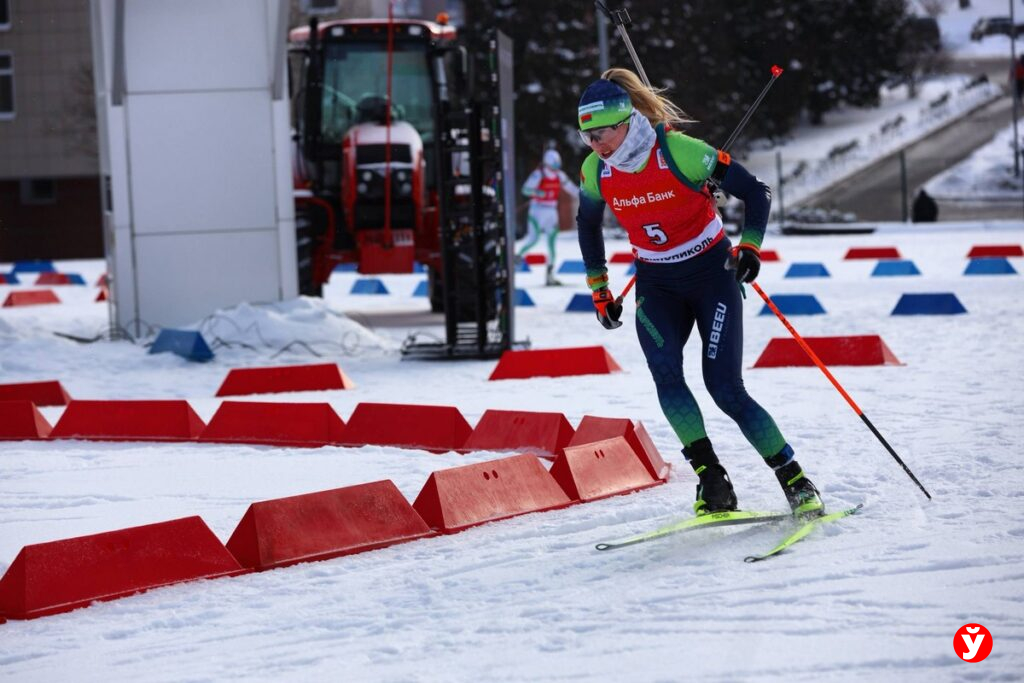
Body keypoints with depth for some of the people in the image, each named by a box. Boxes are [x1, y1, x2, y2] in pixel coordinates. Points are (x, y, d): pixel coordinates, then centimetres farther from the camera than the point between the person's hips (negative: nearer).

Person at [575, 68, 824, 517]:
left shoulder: (681, 152, -21)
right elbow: (587, 225, 15)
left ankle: (797, 484, 0)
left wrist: (749, 247, -26)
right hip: (656, 286, 4)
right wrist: (598, 289, 17)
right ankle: (711, 480, -17)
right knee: (665, 375, -22)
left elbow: (756, 193, -13)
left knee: (725, 389, -12)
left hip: (711, 275, -4)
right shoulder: (596, 171, -6)